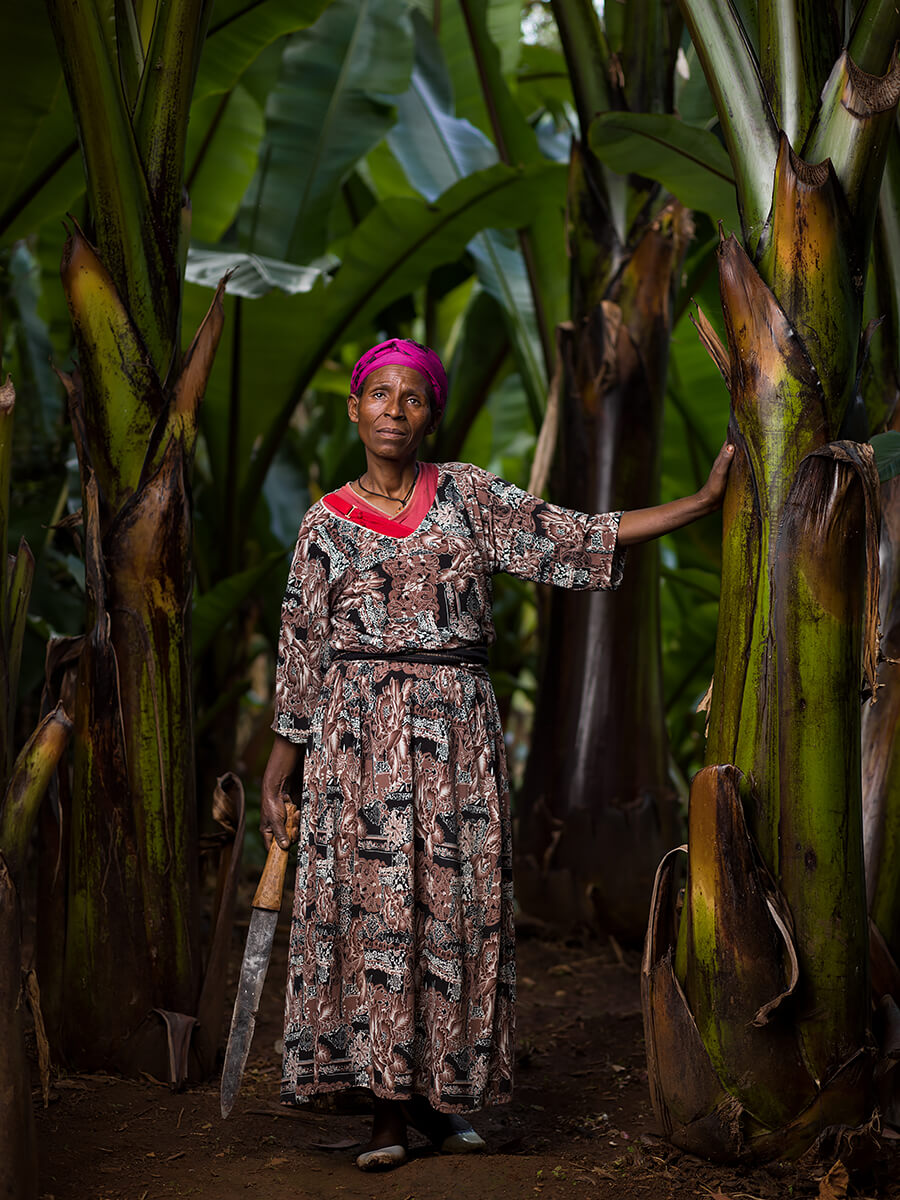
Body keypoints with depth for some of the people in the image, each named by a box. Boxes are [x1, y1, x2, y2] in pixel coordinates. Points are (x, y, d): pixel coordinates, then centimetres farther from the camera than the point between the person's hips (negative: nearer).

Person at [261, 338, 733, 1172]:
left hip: (456, 730, 1)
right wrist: (276, 778, 7)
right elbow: (300, 656, 7)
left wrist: (705, 501, 0)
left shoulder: (468, 496, 6)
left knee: (454, 903, 2)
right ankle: (387, 1108, 3)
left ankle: (437, 1095, 13)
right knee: (368, 903, -4)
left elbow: (576, 539, 4)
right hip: (359, 737, -1)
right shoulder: (326, 525, 4)